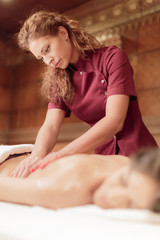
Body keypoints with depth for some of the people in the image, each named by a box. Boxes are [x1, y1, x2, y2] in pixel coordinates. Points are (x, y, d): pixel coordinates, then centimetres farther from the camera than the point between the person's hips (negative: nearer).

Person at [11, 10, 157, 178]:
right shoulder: (59, 81, 5)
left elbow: (114, 121, -22)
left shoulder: (112, 57, -11)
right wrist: (38, 154, -30)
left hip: (137, 152, -4)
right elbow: (50, 125, -7)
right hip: (104, 158, 4)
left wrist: (61, 155, -30)